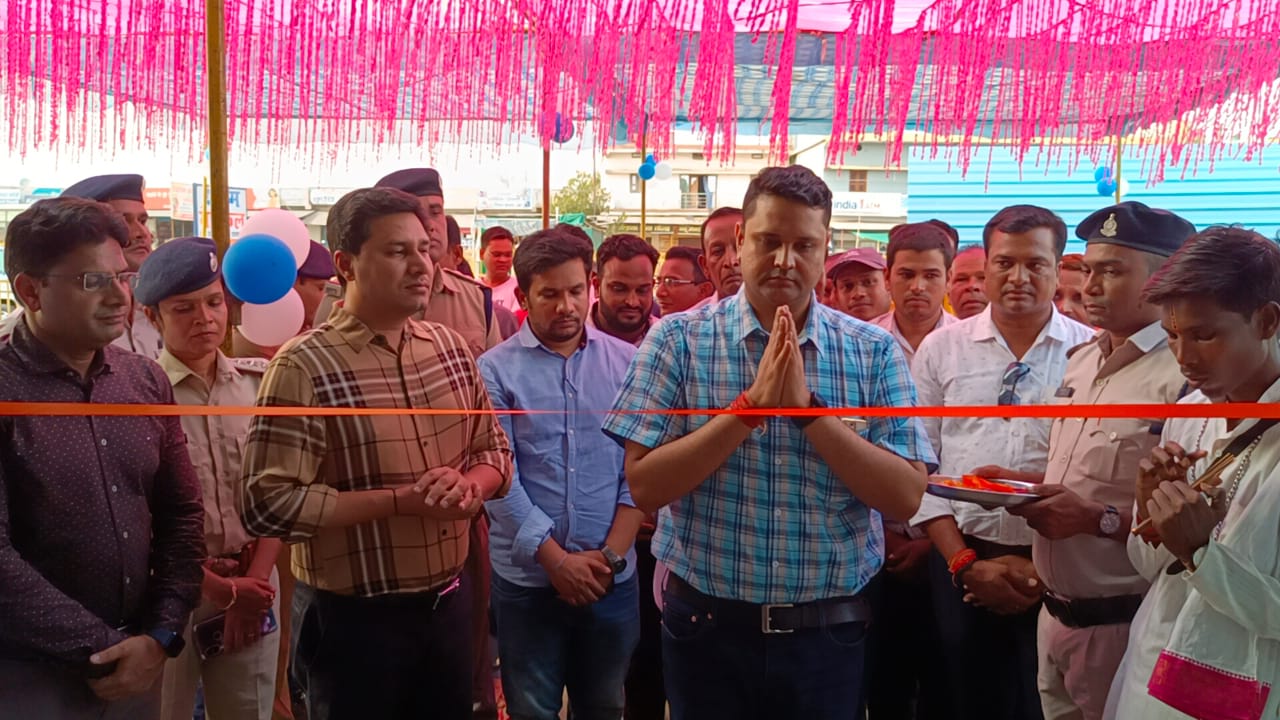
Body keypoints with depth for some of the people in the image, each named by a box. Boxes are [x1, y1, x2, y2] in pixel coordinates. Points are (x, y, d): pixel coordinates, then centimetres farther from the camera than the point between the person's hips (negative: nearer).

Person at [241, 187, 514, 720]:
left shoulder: (450, 347, 3)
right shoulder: (305, 367, -17)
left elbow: (495, 449, 10)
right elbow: (268, 505, -22)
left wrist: (470, 485, -12)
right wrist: (398, 501, -24)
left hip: (449, 601, 6)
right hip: (353, 617, -6)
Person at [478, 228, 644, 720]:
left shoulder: (629, 363, 2)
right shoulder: (495, 370, -5)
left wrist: (609, 555, -9)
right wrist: (556, 559, -13)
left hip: (613, 576, 2)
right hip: (527, 577, -1)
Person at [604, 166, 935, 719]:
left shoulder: (874, 352, -2)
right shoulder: (679, 340, -5)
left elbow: (905, 497, -9)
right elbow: (644, 486, -12)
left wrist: (807, 408, -18)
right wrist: (751, 406, -20)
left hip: (829, 631, 1)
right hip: (707, 625, -1)